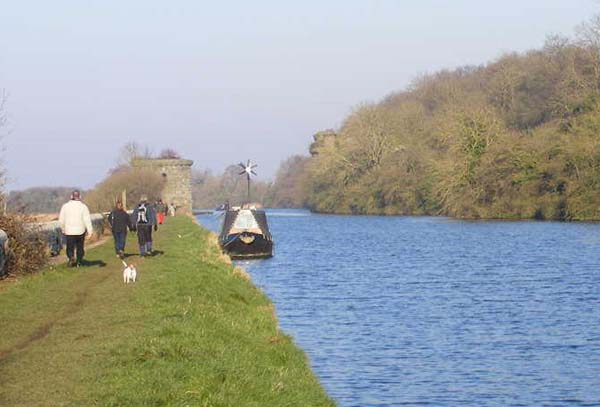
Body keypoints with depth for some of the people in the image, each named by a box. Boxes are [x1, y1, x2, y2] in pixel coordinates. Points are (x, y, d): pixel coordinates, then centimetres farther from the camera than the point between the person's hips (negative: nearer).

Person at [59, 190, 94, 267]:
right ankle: (79, 262, 21)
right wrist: (90, 231, -8)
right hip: (80, 231, 0)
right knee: (80, 247, 16)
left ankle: (71, 257, -20)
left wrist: (63, 229, 19)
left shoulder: (65, 206, -1)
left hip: (69, 232, 0)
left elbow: (61, 219, 5)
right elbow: (87, 220, -10)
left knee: (70, 248, 7)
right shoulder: (83, 206, -6)